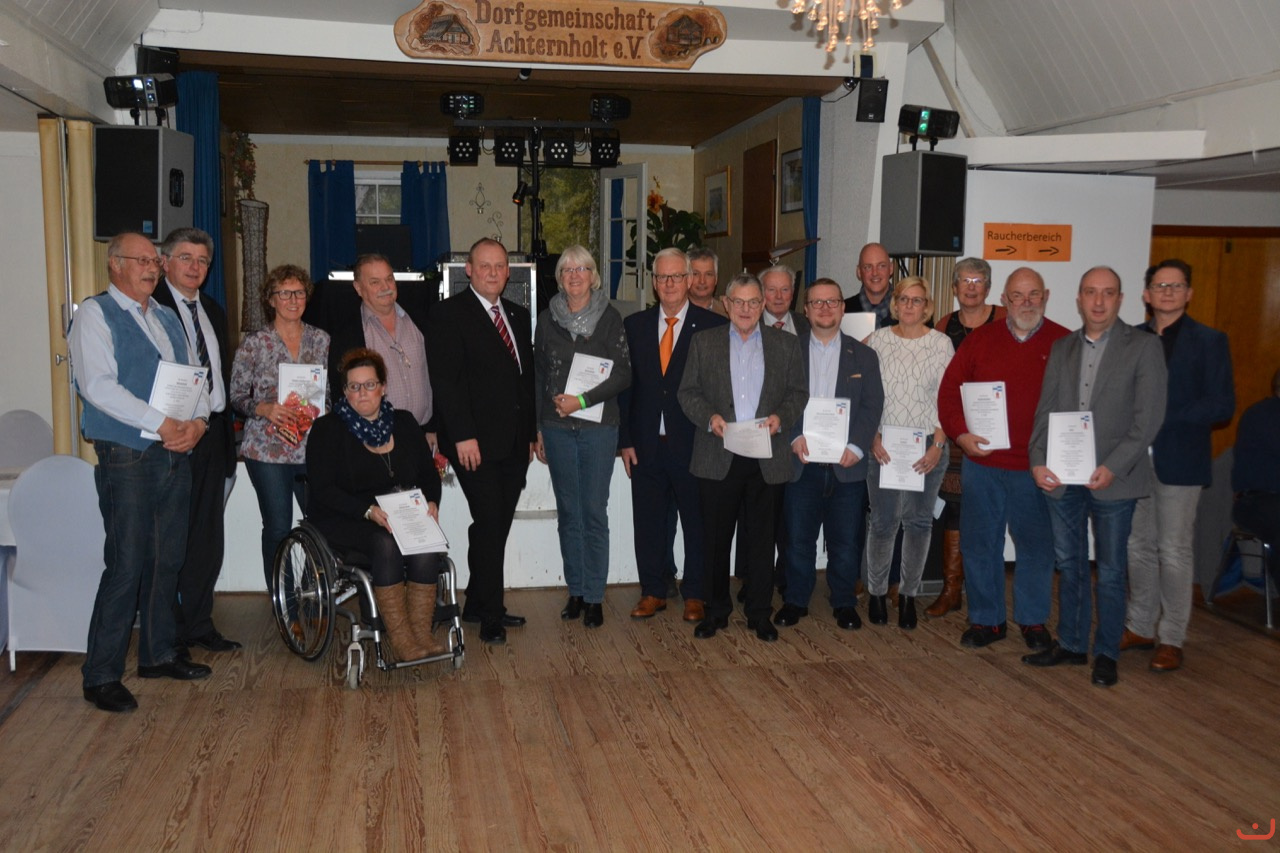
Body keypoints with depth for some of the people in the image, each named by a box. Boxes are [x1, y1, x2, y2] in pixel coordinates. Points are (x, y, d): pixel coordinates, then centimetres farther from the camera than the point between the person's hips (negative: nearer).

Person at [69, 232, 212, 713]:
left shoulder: (166, 318, 18)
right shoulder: (96, 314, -4)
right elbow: (98, 386, -16)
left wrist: (197, 422, -5)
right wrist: (162, 424, -20)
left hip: (175, 454, 7)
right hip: (127, 458, -7)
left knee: (168, 561, 13)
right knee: (127, 566, -8)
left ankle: (158, 654, 27)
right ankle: (101, 676, 1)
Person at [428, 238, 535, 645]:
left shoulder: (518, 316, 17)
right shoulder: (449, 314, -4)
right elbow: (445, 379, -12)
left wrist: (532, 430, 14)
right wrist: (463, 435, -18)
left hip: (514, 442, 7)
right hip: (476, 442, -6)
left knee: (498, 526, 9)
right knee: (489, 525, -7)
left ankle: (477, 605, 21)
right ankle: (490, 616, 4)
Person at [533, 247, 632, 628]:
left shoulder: (610, 318, -1)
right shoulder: (548, 319, 7)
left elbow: (623, 372, -5)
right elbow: (538, 375, 11)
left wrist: (583, 400, -15)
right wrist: (538, 428, 9)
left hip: (598, 427, -2)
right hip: (557, 428, 3)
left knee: (595, 513, -1)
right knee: (568, 513, 8)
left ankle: (594, 596, 7)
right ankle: (575, 592, 17)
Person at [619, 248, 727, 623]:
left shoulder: (714, 326, -2)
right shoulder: (634, 325, 8)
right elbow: (625, 386, 7)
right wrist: (624, 440, 3)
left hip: (694, 444, -3)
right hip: (646, 445, 3)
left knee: (697, 522, 6)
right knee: (648, 522, 10)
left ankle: (695, 595, 21)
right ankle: (653, 592, 24)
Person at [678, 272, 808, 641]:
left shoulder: (786, 344, 8)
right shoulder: (704, 341, 7)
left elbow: (799, 392, 8)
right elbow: (688, 392, 6)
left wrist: (781, 417, -10)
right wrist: (709, 417, -12)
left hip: (767, 458, 0)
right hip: (718, 458, 0)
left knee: (762, 538, 7)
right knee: (716, 537, 7)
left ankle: (760, 614, 19)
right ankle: (716, 610, 21)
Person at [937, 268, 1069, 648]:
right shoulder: (980, 339, 6)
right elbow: (949, 389, 5)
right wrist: (960, 433, -8)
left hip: (1037, 468, -1)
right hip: (981, 462, 2)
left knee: (1036, 545, 8)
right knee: (980, 544, 8)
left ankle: (1033, 621, 24)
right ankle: (986, 619, 22)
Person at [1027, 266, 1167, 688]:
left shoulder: (1143, 347, -3)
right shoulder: (1062, 349, 11)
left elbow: (1148, 416, -9)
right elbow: (1045, 409, 8)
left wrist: (1114, 467, -18)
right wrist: (1038, 461, -5)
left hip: (1112, 479, -4)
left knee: (1110, 571, 6)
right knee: (1069, 565, 14)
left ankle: (1106, 653, 18)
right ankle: (1070, 644, 26)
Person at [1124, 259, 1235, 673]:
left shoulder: (1208, 341, -2)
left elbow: (1222, 405, -8)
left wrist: (1164, 417, -16)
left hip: (1179, 462, -4)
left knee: (1174, 552, 1)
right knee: (1139, 546, 12)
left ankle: (1171, 639, 11)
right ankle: (1139, 627, 24)